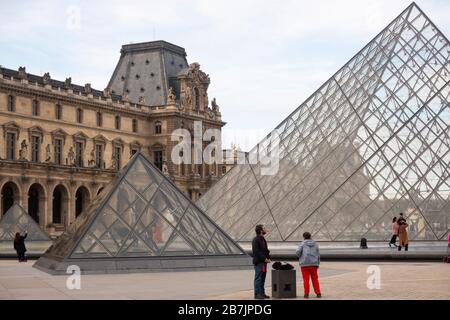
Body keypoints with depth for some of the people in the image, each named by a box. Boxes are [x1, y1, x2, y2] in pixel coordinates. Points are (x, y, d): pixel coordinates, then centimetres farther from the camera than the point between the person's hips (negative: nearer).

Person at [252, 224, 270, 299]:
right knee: (258, 278, -6)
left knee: (262, 278, 12)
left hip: (264, 262, 9)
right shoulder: (256, 240, -12)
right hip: (258, 262, -9)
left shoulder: (263, 239, 17)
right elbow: (256, 251, -19)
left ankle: (262, 293, 18)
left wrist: (268, 258, 7)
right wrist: (264, 258, -19)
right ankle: (257, 294, -4)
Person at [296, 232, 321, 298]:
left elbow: (298, 252, -12)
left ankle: (306, 294, -2)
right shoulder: (315, 244, 11)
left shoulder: (303, 244, 1)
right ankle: (318, 293, 6)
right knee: (315, 279, 8)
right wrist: (318, 264, 16)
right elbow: (318, 255, 10)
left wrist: (300, 257, 9)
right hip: (314, 264, 3)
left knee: (306, 279, 0)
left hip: (305, 264, -3)